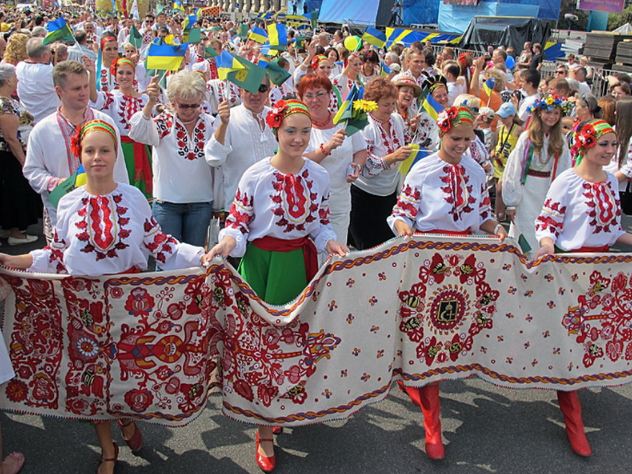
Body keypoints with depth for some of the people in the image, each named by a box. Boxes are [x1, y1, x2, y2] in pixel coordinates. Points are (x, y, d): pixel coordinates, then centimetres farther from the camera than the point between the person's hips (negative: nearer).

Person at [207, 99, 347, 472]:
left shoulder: (320, 176, 0)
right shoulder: (255, 175, -9)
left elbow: (321, 223, 9)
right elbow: (238, 221, -7)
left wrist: (330, 243, -10)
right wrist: (227, 243, -26)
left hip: (299, 261, 3)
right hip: (260, 261, -2)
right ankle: (265, 430, 17)